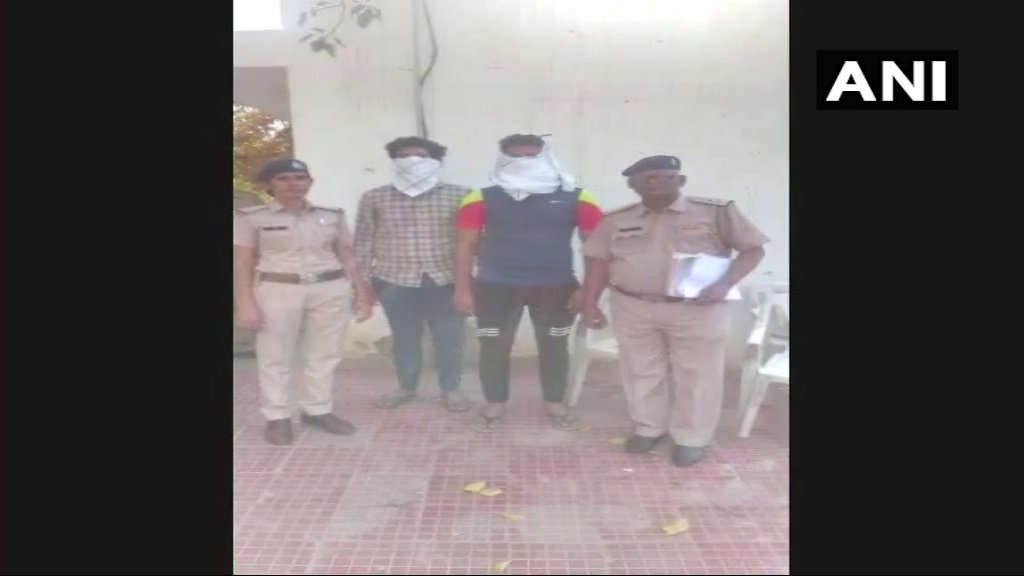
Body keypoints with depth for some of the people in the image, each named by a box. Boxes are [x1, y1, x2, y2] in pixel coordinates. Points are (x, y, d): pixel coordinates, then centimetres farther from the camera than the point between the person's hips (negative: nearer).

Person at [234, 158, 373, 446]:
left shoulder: (333, 216, 8)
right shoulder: (251, 217, -1)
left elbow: (348, 258, 10)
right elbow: (242, 263, -2)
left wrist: (362, 294, 6)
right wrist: (246, 304, -9)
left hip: (332, 291, 3)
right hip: (277, 291, -2)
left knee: (325, 355, 6)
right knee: (275, 357, 2)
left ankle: (318, 410, 20)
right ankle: (278, 417, 14)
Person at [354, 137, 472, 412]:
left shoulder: (459, 195, -1)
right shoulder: (374, 198, 3)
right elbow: (364, 242, 6)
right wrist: (364, 281, 5)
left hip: (446, 280, 0)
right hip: (396, 281, 1)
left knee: (450, 338, 6)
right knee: (404, 338, 12)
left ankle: (451, 389, 24)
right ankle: (406, 387, 30)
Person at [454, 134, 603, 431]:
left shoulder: (576, 199, -1)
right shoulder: (483, 199, -1)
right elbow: (467, 245, 1)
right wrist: (463, 289, -3)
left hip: (556, 287, 1)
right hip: (496, 287, 0)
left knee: (554, 346, 11)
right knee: (494, 347, 6)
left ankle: (556, 405, 30)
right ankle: (495, 406, 26)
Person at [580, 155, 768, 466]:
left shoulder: (717, 212, -5)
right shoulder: (616, 220, 4)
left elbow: (753, 249, -3)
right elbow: (598, 262, 6)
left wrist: (724, 285, -16)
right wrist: (590, 304, 0)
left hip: (697, 309, -2)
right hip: (633, 308, 2)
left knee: (696, 375, 6)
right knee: (641, 371, 12)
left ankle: (691, 438, 22)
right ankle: (648, 427, 32)